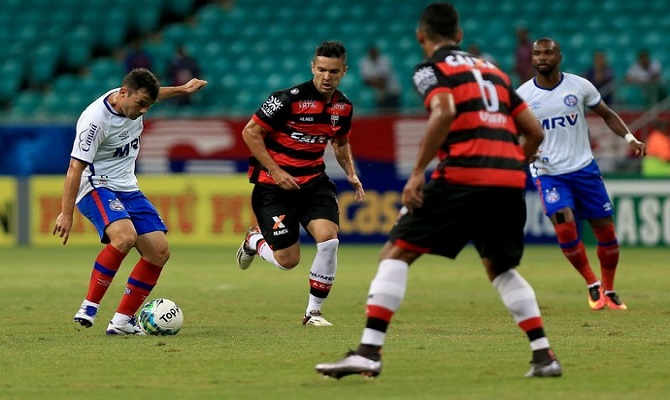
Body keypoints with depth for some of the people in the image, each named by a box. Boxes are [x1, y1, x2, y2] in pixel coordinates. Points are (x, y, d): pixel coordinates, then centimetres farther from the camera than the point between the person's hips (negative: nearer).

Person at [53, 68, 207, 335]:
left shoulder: (134, 100, 0)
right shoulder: (96, 119, -24)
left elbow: (154, 93, 28)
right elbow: (75, 167, -24)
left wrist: (182, 90, 36)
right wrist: (66, 214, -26)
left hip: (128, 190, 9)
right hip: (96, 188, -9)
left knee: (159, 252, -3)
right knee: (125, 236, -35)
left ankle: (122, 320, 4)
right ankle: (88, 308, -27)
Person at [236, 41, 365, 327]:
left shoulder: (343, 106, 1)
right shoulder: (289, 99, -18)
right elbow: (250, 133, -14)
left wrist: (351, 174, 5)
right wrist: (275, 171, -18)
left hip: (314, 181, 5)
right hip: (275, 183, -5)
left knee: (328, 239, -19)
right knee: (287, 260, -5)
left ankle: (313, 311, -2)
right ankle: (254, 240, 33)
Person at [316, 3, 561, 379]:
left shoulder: (432, 69, 6)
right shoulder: (492, 69, 25)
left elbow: (444, 113, -16)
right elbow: (535, 131, 22)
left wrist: (418, 172, -14)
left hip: (464, 174, -6)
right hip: (511, 176, 6)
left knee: (396, 253, 0)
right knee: (501, 268, 25)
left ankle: (369, 352, -12)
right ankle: (544, 355, 17)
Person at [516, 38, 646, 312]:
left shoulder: (579, 86, -3)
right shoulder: (522, 95, -5)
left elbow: (607, 115, 8)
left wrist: (629, 138, -7)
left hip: (584, 168, 2)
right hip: (548, 173, -2)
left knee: (606, 230, 3)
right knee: (564, 225, -22)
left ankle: (609, 291, 23)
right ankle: (592, 284, -3)